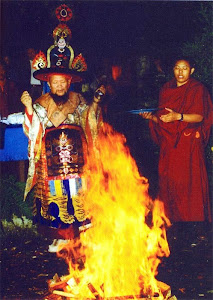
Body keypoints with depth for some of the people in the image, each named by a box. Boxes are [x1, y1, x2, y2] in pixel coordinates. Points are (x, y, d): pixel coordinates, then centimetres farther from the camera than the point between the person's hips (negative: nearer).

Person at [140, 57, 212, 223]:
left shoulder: (198, 89, -1)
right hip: (169, 142, 5)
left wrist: (178, 116, -25)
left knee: (189, 182, -5)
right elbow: (163, 117, 13)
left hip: (189, 142, -4)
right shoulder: (166, 89, 13)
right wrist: (151, 117, -6)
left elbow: (200, 116, -12)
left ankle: (192, 218, 6)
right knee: (169, 179, 4)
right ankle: (171, 216, 14)